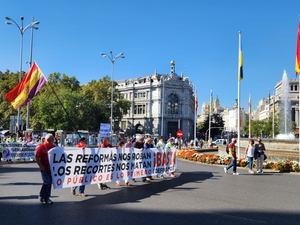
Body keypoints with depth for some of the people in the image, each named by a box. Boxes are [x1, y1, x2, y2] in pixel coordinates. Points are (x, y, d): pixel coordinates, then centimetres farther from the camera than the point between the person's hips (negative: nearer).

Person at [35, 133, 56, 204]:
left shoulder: (54, 146, 6)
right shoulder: (41, 147, -7)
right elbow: (37, 157, -7)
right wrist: (41, 166, -13)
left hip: (52, 168, 5)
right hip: (44, 168, -5)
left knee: (50, 183, 9)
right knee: (46, 182, -8)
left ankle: (47, 198, 21)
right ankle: (41, 196, 13)